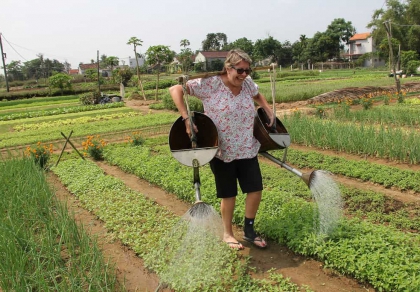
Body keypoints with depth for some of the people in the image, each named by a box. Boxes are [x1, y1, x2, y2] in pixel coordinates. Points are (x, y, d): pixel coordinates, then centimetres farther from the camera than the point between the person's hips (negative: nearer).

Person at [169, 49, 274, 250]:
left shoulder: (247, 83, -1)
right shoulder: (210, 84, -18)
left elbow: (258, 96, 23)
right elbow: (175, 89, -20)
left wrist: (270, 113, 9)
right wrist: (186, 118, -28)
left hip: (247, 149, 5)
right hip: (222, 151, -5)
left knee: (256, 190, 6)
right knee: (228, 195, 9)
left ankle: (249, 231, 29)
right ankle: (227, 234, 32)